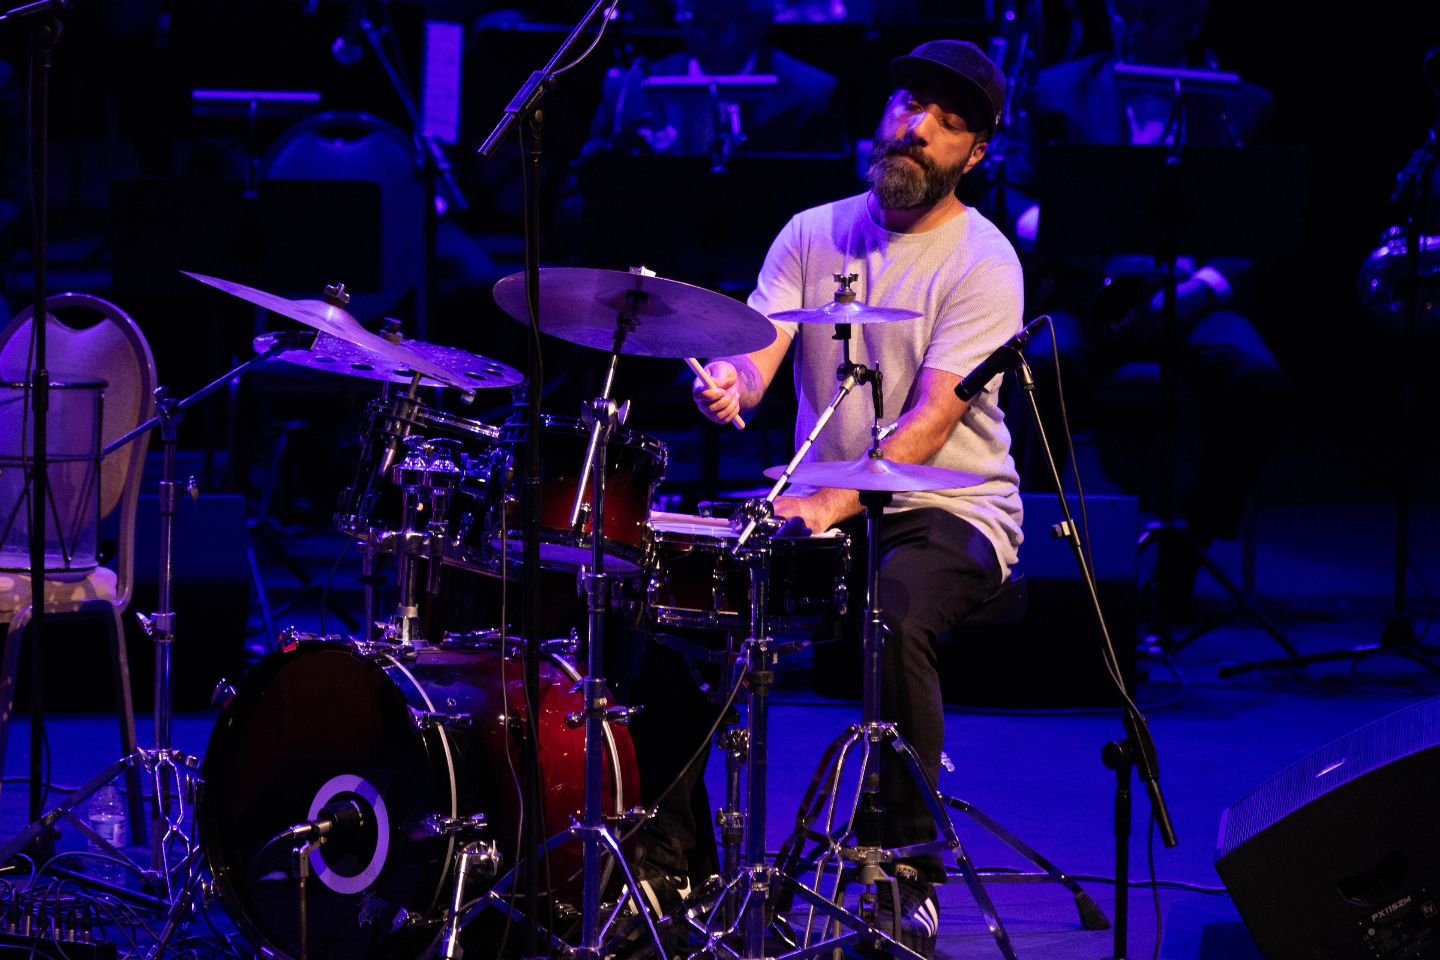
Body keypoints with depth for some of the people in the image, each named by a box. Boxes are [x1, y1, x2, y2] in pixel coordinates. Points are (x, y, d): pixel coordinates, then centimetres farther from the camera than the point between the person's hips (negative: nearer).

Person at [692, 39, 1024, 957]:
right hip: (824, 502, 5)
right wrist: (731, 384, -30)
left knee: (895, 617, -36)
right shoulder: (813, 235, 6)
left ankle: (911, 876, -21)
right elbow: (759, 349, -5)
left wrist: (838, 502, -32)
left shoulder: (982, 262, -10)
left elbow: (935, 415, -20)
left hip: (950, 511, -5)